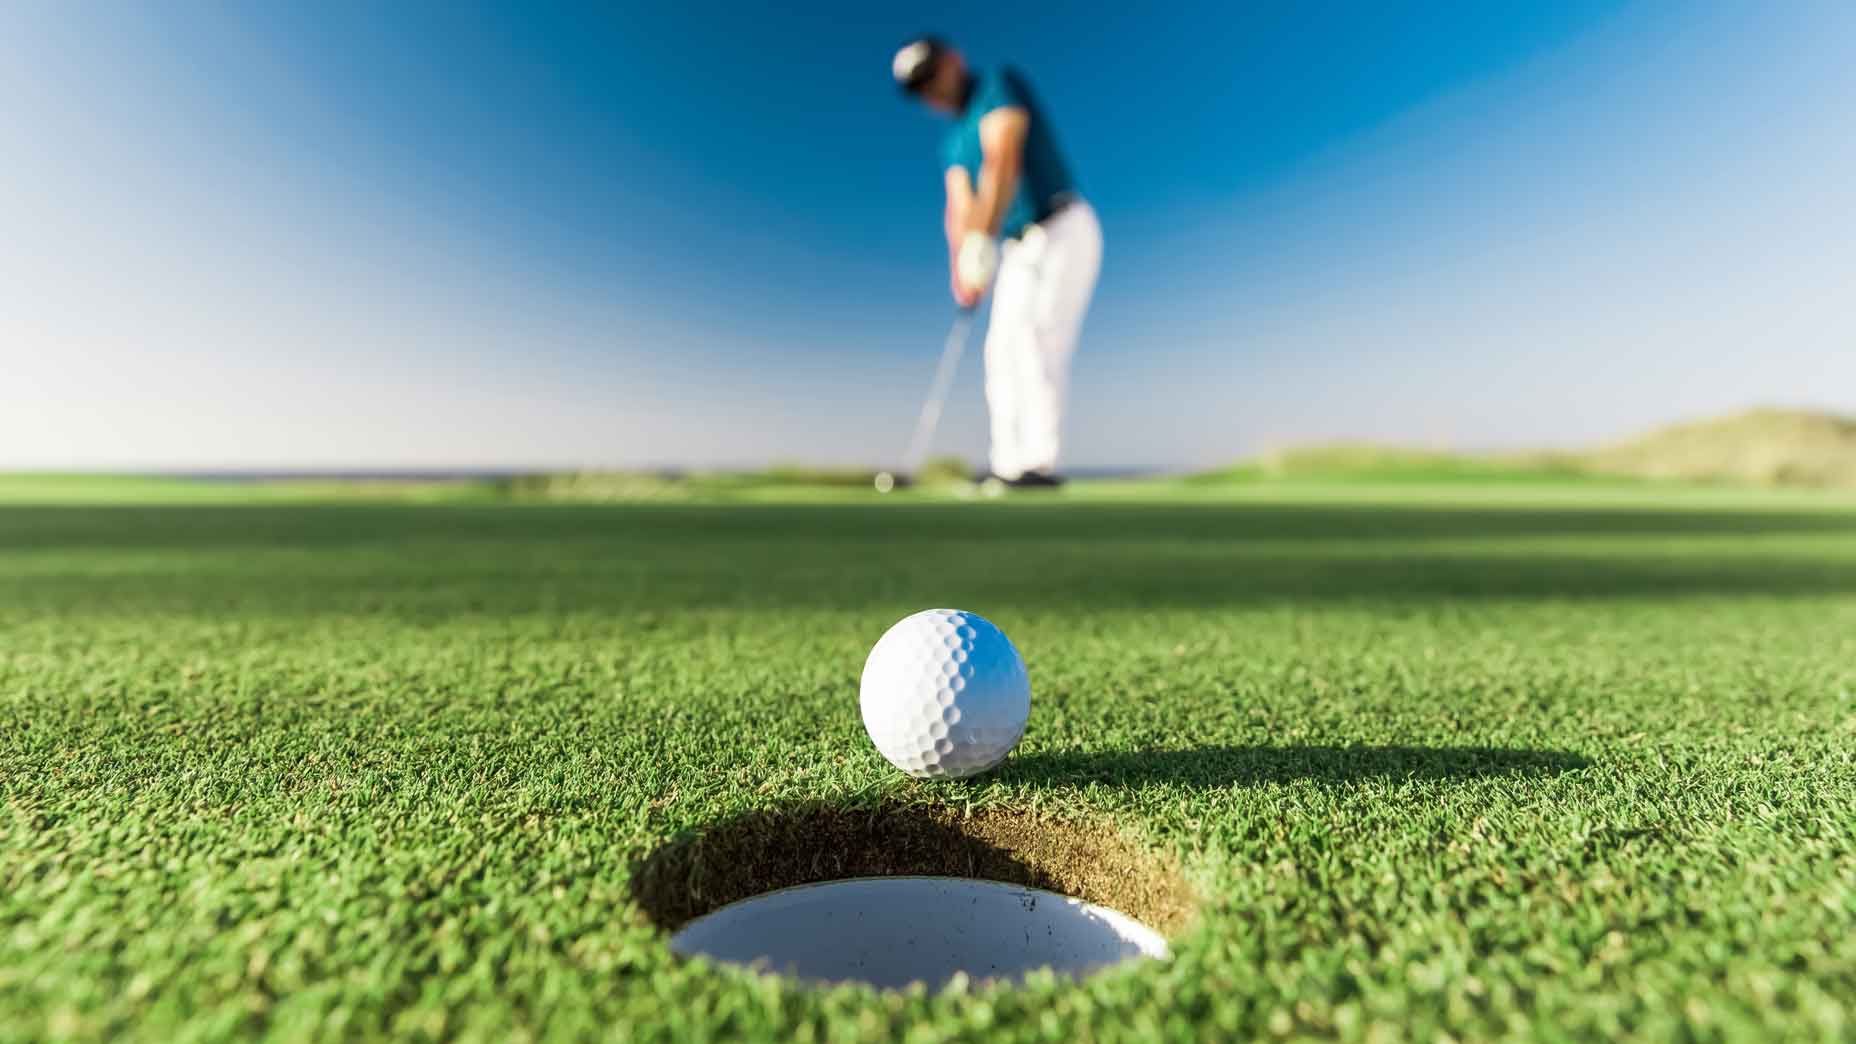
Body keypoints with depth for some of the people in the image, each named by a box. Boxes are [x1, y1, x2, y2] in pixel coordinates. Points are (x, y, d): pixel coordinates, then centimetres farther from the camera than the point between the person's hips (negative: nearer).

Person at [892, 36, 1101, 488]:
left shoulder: (999, 85, -6)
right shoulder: (953, 143, 16)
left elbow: (1003, 165, -22)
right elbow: (959, 211, 3)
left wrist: (982, 242, -30)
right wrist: (960, 271, -14)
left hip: (1063, 231, -8)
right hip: (1019, 247, 8)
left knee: (1034, 338, -21)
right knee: (1003, 350, 2)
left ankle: (1040, 463, -23)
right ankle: (1008, 464, 6)